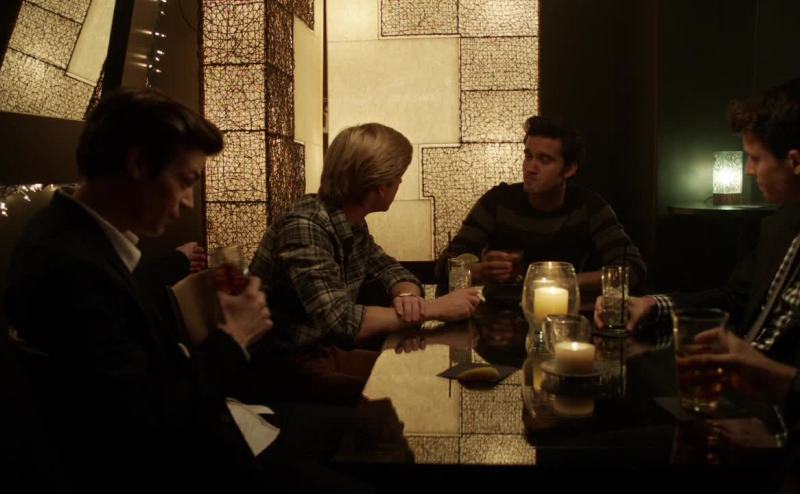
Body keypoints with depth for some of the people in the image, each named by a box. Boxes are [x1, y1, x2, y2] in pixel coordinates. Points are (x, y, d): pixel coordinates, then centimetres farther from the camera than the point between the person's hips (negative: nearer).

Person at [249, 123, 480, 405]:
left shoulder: (353, 224, 2)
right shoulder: (303, 227, -25)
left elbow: (393, 271, 12)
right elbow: (341, 322, -32)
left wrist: (407, 297, -14)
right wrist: (434, 309, -24)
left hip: (325, 351, 8)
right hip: (281, 364, -8)